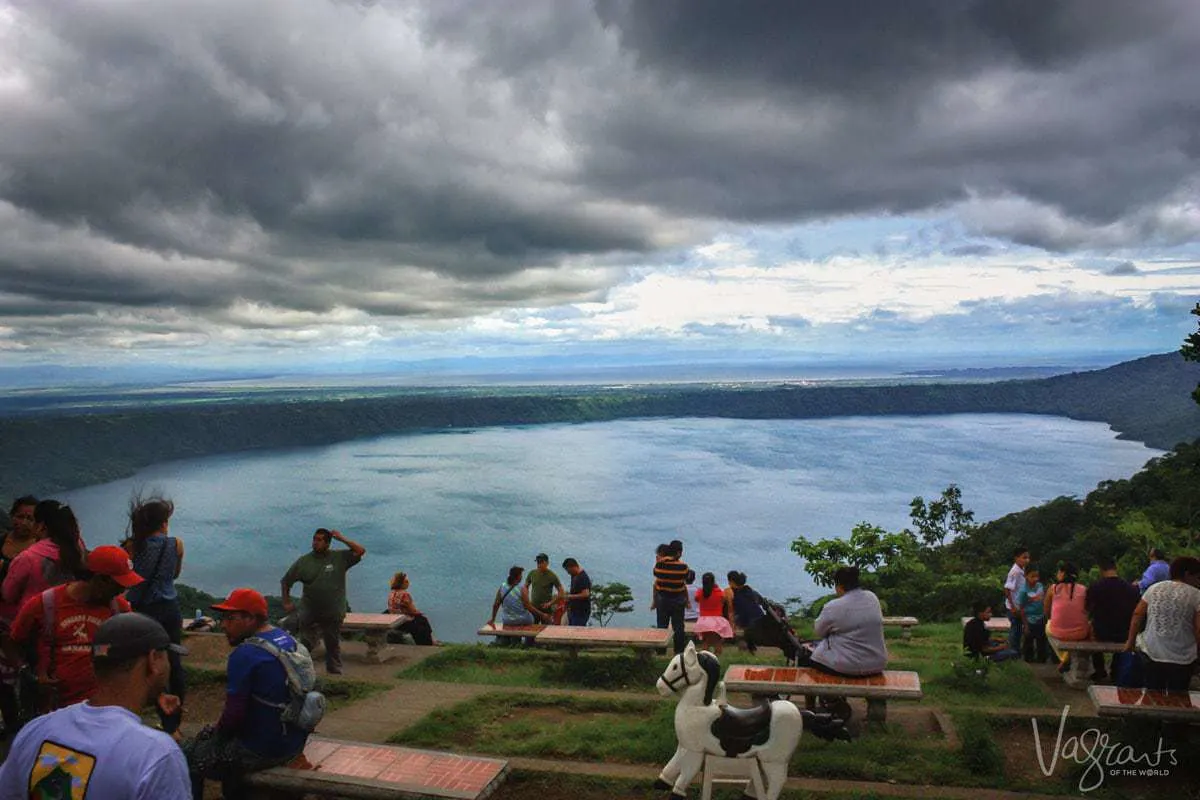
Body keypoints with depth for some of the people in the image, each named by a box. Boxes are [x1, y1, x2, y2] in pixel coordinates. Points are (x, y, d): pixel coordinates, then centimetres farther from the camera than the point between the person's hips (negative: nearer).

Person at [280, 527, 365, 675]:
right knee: (305, 645, 3)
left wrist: (342, 539, -12)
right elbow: (286, 581, 7)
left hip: (333, 613, 0)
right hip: (309, 613, 0)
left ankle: (335, 673, 21)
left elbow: (361, 551, -13)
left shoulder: (340, 557, -4)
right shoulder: (303, 561, -1)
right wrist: (286, 602, 2)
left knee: (333, 645, 11)